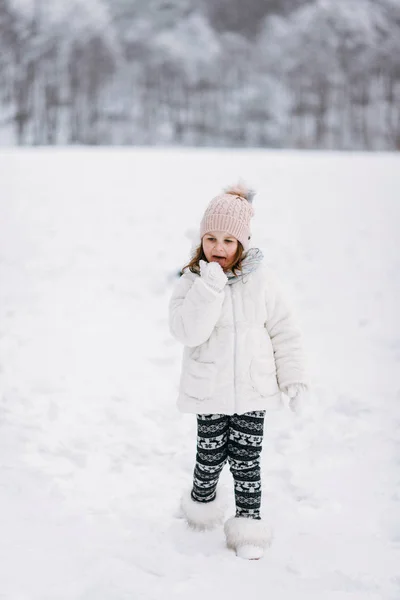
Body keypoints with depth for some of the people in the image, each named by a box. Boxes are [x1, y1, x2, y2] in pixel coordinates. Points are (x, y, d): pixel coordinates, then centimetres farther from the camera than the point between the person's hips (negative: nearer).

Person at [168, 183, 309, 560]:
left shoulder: (261, 279, -3)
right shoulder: (192, 282, -7)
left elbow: (283, 330, 4)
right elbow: (187, 331, -22)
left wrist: (293, 377, 3)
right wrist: (210, 287, -28)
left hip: (253, 390, 0)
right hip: (209, 391, 0)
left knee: (246, 459, 3)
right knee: (210, 455, 11)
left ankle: (249, 525, 14)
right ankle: (202, 501, 38)